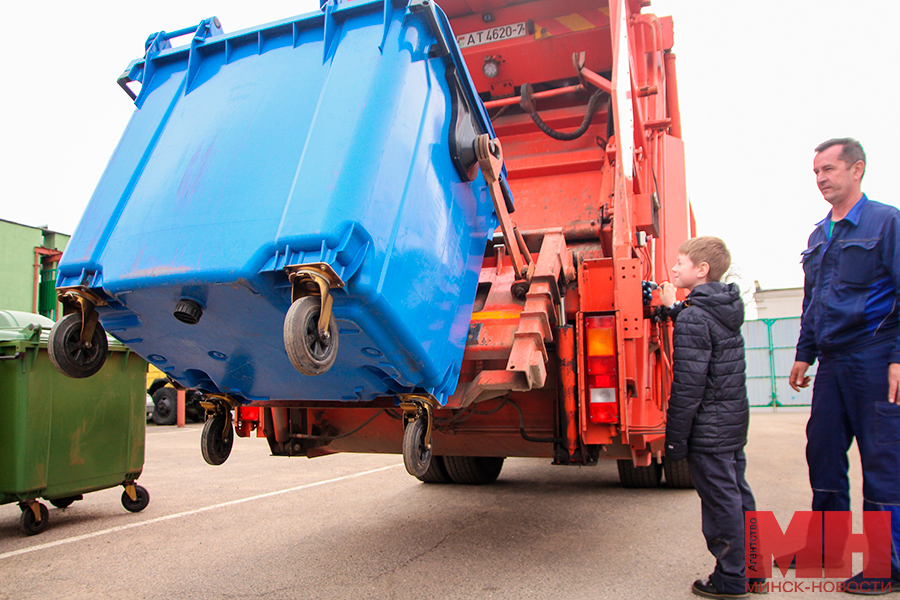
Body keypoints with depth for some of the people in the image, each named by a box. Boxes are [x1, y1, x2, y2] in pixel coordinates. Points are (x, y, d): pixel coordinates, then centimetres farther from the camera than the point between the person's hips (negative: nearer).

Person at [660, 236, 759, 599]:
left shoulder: (693, 318, -19)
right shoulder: (726, 310, 8)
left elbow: (688, 385, -21)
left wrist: (674, 438, -16)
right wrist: (673, 308, 23)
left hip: (709, 427, -9)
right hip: (736, 418, 9)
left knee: (721, 501, 1)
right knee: (738, 494, 17)